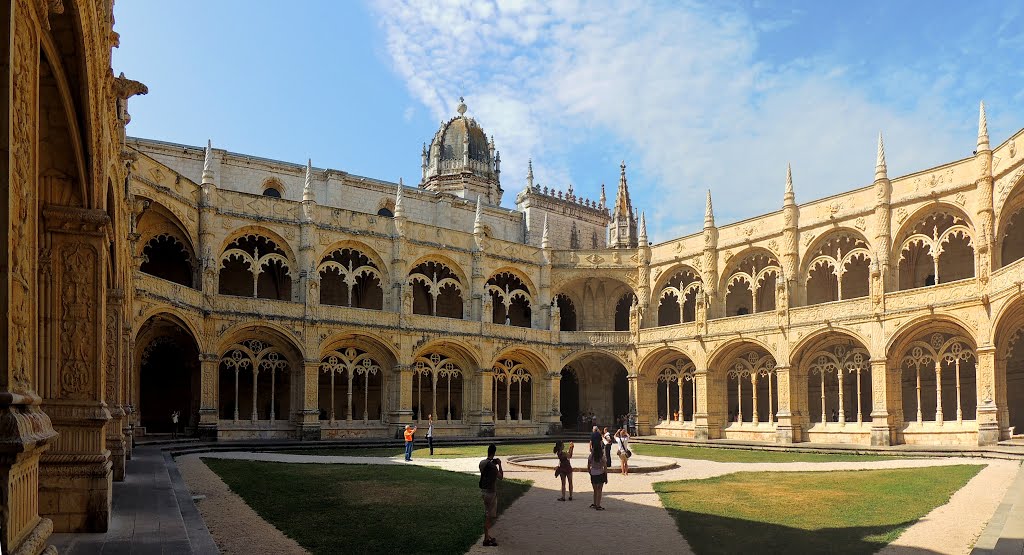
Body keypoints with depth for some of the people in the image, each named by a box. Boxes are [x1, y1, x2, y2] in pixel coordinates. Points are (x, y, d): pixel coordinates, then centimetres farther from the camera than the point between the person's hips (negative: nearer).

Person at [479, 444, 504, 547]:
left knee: (487, 514, 18)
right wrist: (499, 465, -3)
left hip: (483, 491, 8)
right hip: (490, 492, -8)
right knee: (489, 516, -3)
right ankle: (486, 539, 0)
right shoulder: (491, 465, -20)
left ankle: (487, 535, 27)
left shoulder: (482, 463, 4)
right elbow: (500, 477, -10)